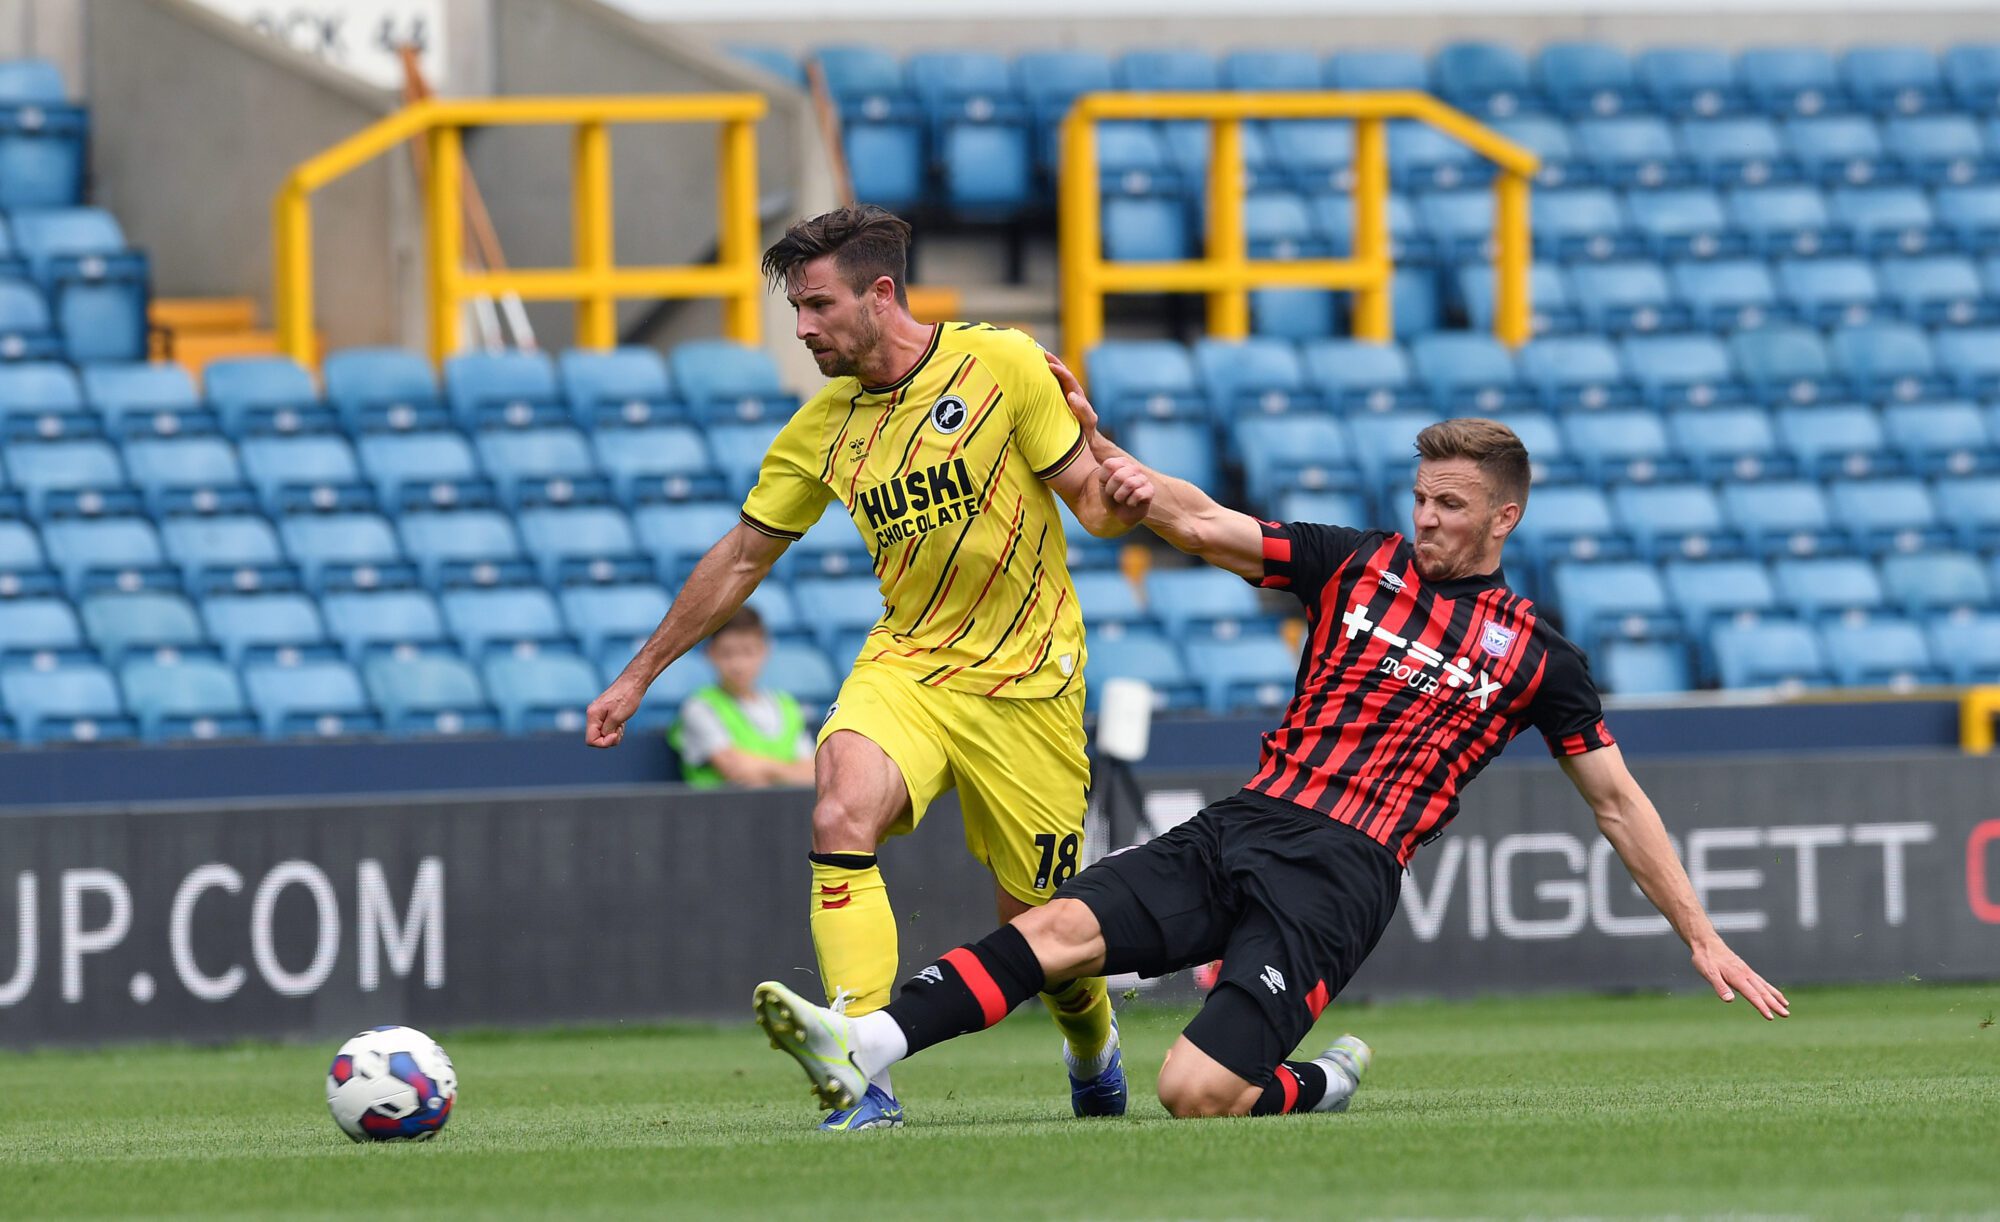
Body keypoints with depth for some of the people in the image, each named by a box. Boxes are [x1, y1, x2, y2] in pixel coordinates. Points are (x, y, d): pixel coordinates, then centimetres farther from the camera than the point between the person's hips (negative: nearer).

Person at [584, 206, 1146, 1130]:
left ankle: (1093, 1049, 39)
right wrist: (638, 677, 17)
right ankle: (864, 1080, -33)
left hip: (1025, 681, -3)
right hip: (904, 663, 3)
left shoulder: (1000, 364, -9)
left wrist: (1119, 493, -30)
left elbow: (1095, 503, -5)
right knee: (842, 814, -28)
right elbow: (741, 558, 13)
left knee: (1039, 925, 3)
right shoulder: (823, 428, 3)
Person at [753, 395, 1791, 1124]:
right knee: (1061, 926, -22)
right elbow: (1203, 527, 7)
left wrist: (1703, 940, 9)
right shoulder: (1356, 565, 13)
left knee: (1197, 1092, -23)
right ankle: (861, 1050, -35)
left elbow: (1618, 806, 11)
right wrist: (1095, 447, -8)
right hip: (1240, 830, 4)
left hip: (1340, 875, -4)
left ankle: (1322, 1085, 9)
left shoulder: (1534, 657, 6)